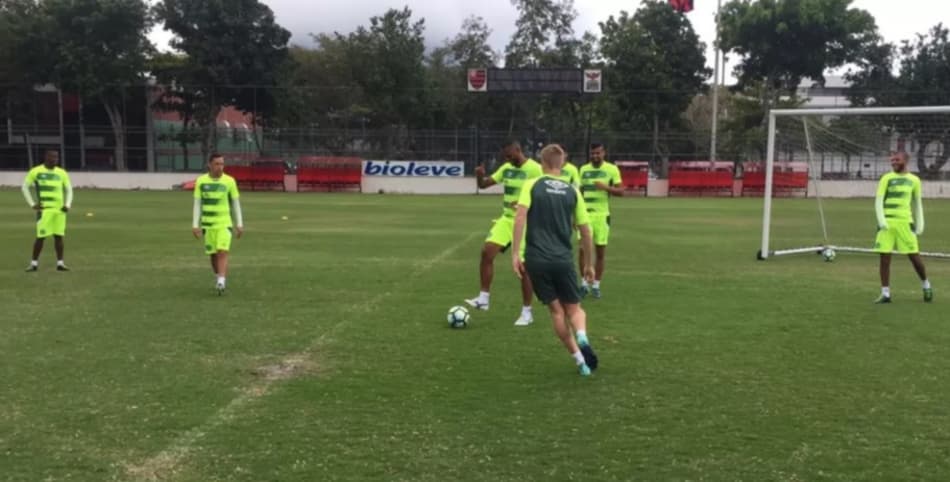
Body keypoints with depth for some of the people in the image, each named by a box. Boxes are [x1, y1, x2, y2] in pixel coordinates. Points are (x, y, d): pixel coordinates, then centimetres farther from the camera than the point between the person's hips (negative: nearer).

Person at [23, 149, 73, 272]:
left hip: (60, 209, 3)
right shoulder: (36, 171, 0)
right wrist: (32, 204, -2)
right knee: (41, 236, -4)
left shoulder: (62, 172, 9)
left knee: (59, 236, 3)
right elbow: (25, 187, 5)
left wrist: (68, 204, 3)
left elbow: (68, 189, 16)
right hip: (44, 209, -3)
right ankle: (34, 263, 7)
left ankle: (60, 263, 7)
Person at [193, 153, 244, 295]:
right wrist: (195, 225, 0)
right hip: (208, 224, 2)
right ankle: (220, 278, 29)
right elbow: (197, 204, 5)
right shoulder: (201, 181, 1)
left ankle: (221, 283, -19)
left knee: (222, 252, -16)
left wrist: (239, 224, 4)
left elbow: (236, 204, 5)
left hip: (225, 223, -2)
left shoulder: (230, 181, -2)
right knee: (213, 255, 8)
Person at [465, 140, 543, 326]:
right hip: (506, 219, 6)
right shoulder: (506, 168, 7)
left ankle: (527, 312, 10)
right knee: (487, 251, -9)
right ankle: (483, 299, 0)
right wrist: (479, 176, -11)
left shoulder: (534, 169, -14)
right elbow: (483, 184, 12)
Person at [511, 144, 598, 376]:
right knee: (574, 308, 13)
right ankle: (582, 339, -18)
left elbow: (520, 216, -13)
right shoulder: (572, 191, 8)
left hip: (536, 259, -1)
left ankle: (579, 359, 9)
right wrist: (588, 264, 22)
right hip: (563, 259, 1)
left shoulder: (532, 185, 2)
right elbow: (585, 231, 10)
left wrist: (515, 253, -11)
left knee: (556, 310, 11)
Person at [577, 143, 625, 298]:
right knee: (583, 248, -7)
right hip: (586, 214, 2)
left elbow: (621, 191, -2)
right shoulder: (583, 169, 10)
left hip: (602, 215, -1)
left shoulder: (612, 169, 1)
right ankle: (585, 282, 9)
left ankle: (596, 285, 15)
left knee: (600, 251, 3)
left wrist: (606, 187, -20)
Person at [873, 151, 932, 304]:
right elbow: (878, 200, -1)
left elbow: (917, 203, 17)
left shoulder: (914, 180, 10)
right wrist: (881, 220, -12)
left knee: (914, 256, 2)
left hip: (905, 222, 1)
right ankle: (885, 293, 4)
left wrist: (920, 224, 12)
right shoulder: (886, 178, 5)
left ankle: (926, 286, 26)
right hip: (887, 222, -1)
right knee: (884, 257, -4)